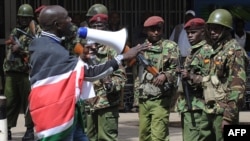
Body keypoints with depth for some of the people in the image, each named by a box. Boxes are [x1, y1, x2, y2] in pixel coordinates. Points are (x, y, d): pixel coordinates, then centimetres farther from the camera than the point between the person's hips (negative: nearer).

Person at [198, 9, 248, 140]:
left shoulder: (234, 51, -12)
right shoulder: (214, 50, 17)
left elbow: (238, 86, -19)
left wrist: (229, 116, -24)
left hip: (223, 111, -9)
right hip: (209, 110, 9)